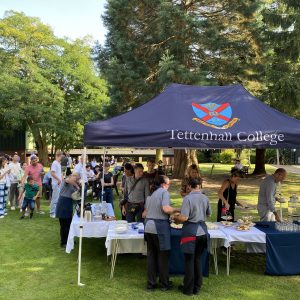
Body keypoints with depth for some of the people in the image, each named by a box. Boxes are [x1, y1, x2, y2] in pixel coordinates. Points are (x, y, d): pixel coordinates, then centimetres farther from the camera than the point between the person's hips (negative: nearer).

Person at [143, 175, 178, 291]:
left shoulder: (150, 194, 15)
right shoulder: (164, 192, -6)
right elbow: (166, 208, -20)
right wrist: (176, 210, -4)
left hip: (148, 226, 6)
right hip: (160, 226, -6)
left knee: (151, 255, 14)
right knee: (162, 256, 7)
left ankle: (151, 283, 21)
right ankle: (164, 284, 18)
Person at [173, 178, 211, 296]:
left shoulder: (188, 198, -15)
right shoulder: (205, 198, 2)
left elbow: (184, 217, -20)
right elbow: (209, 214, 16)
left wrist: (176, 218, -1)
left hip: (191, 231, -5)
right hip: (202, 231, 5)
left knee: (189, 260, 7)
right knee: (198, 259, 16)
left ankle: (188, 289, 18)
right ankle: (197, 287, 24)